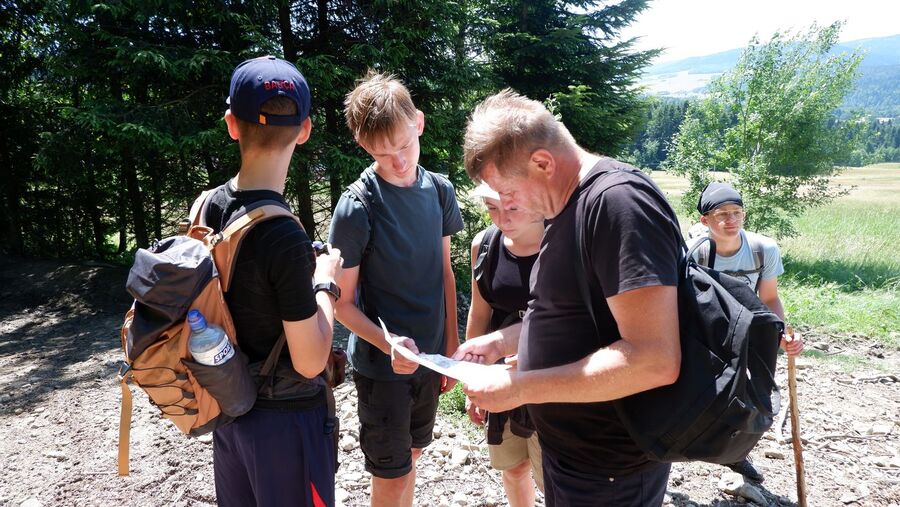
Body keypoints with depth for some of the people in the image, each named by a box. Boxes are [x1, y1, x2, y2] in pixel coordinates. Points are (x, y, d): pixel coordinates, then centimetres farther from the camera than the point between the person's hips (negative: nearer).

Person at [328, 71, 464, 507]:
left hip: (428, 356, 5)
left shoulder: (439, 190, -3)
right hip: (380, 364, -5)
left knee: (411, 456, 22)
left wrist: (452, 345, 7)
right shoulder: (357, 207, -18)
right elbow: (344, 303, -13)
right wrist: (390, 344, -30)